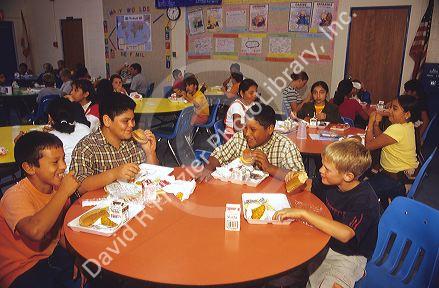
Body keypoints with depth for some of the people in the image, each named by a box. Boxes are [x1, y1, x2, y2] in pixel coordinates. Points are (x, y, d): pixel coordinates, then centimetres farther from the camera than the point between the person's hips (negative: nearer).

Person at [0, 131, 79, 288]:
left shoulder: (57, 187, -4)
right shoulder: (16, 196, -23)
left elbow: (62, 231, 6)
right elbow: (36, 231, -43)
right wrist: (64, 191, -32)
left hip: (52, 255, 6)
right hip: (20, 270, -5)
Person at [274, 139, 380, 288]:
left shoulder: (365, 199, -25)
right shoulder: (331, 183, -4)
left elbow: (345, 234, -41)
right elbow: (310, 185, 18)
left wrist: (303, 213, -40)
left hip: (349, 255, -6)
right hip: (326, 243, 7)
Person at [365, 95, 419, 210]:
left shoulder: (397, 129, -30)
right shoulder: (408, 125, 1)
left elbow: (369, 145, -28)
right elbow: (380, 138, 7)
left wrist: (371, 122, -18)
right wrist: (376, 124, -9)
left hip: (395, 178, -10)